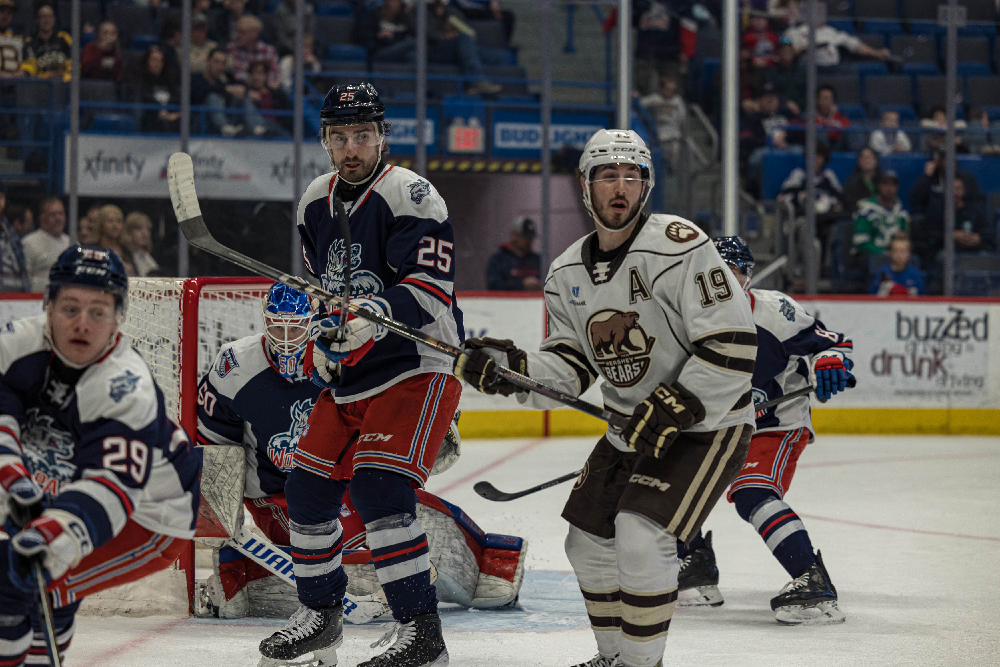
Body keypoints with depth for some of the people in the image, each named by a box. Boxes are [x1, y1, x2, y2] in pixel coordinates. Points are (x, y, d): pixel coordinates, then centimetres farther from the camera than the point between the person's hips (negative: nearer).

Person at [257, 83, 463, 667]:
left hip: (418, 367, -8)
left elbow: (430, 288, -24)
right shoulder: (316, 203, 10)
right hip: (349, 377, 8)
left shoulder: (410, 196, -14)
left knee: (379, 487, -23)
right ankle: (321, 613, 29)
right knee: (308, 487, 9)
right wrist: (320, 343, 9)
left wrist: (375, 315, -38)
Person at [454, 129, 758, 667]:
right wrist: (511, 369, -13)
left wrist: (671, 410, -25)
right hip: (634, 428, 8)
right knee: (588, 542, 10)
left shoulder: (679, 247, -21)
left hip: (707, 421, -8)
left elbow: (732, 345, -24)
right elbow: (568, 370, 5)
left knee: (640, 536, -22)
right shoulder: (568, 274, 3)